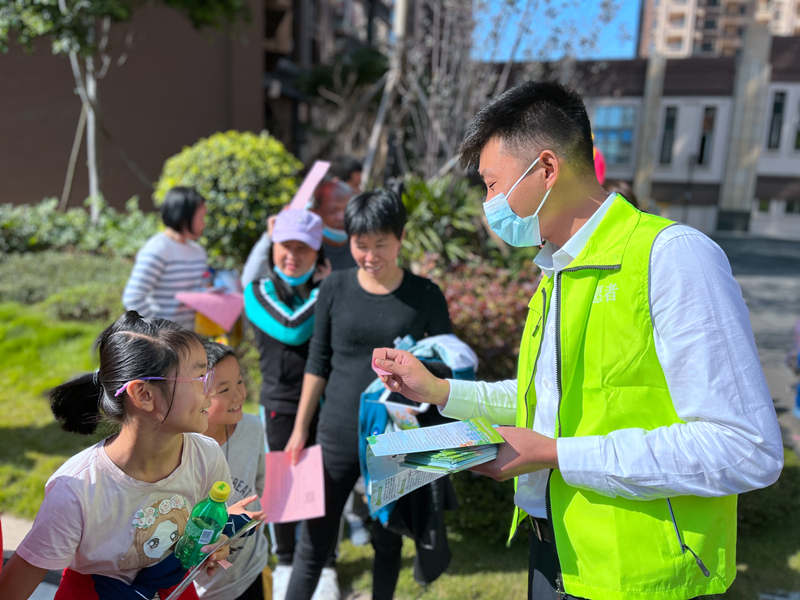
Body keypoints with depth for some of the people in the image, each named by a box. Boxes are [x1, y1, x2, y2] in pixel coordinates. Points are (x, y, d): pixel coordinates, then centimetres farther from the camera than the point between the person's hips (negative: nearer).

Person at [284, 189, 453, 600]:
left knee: (387, 539, 17)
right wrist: (300, 429, 6)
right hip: (338, 435, 1)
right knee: (315, 539, 8)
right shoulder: (335, 289, -3)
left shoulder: (425, 296, -7)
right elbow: (317, 363, 4)